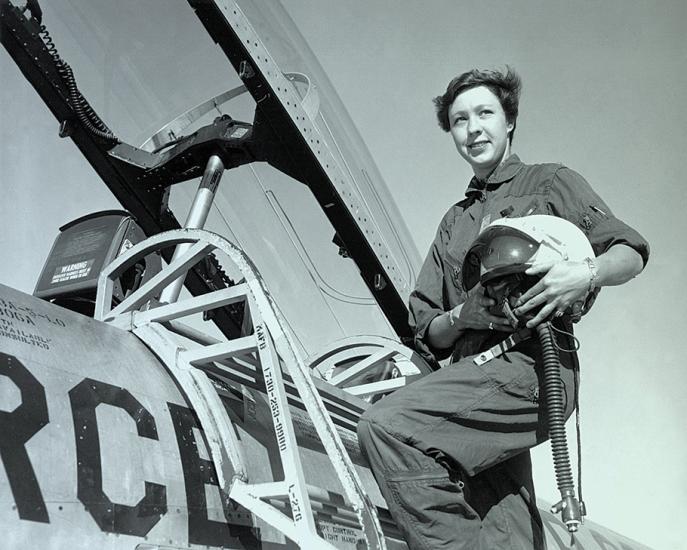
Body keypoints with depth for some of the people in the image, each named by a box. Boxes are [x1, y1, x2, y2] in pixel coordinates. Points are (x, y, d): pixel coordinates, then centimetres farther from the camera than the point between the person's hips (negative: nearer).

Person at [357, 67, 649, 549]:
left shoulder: (551, 182, 14)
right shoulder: (454, 223, 29)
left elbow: (631, 252, 3)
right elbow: (428, 336, 21)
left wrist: (586, 274, -20)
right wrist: (461, 318, -3)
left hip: (531, 368, -6)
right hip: (474, 374, 6)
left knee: (385, 425, -26)